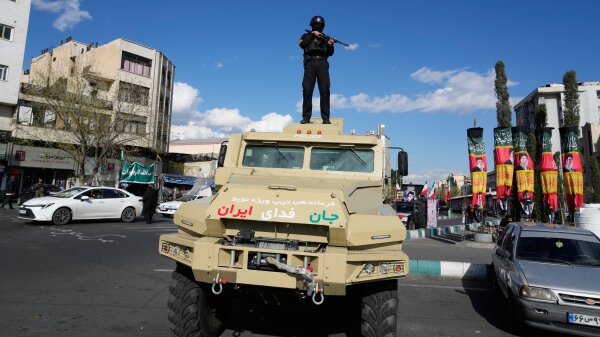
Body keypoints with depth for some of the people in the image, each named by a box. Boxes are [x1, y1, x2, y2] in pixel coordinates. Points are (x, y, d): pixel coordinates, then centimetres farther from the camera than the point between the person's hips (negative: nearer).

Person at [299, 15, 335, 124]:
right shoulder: (307, 36, 21)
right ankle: (306, 117, -9)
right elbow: (302, 44, -1)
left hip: (322, 63, 1)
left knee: (325, 90, -12)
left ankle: (325, 118, -15)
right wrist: (312, 34, -4)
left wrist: (330, 45, -8)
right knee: (307, 90, -10)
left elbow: (330, 53, 12)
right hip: (310, 63, -1)